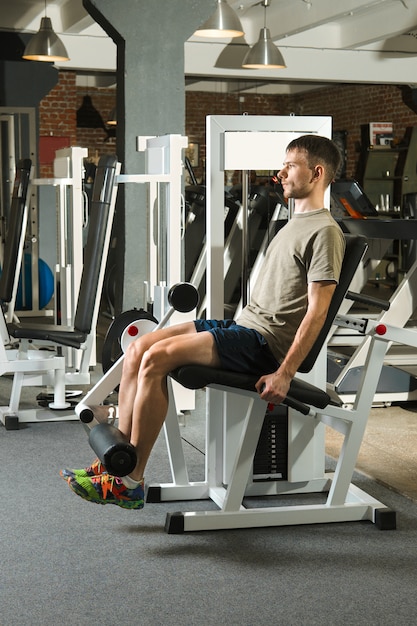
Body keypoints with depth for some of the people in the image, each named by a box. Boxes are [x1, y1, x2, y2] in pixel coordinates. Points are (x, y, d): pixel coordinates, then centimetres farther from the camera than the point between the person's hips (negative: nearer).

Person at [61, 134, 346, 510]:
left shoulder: (325, 233, -11)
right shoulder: (295, 225, 21)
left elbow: (317, 311, -17)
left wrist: (285, 373, -21)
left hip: (262, 343, -10)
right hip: (243, 325, 10)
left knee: (157, 358, -24)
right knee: (139, 349, -1)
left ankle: (131, 483, -18)